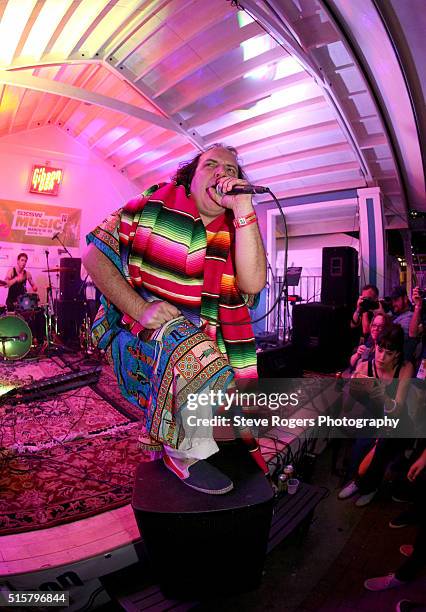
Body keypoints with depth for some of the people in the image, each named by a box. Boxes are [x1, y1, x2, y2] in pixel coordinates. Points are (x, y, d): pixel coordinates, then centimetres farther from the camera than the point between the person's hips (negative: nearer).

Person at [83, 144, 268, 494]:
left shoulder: (237, 229, 9)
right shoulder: (151, 208, 2)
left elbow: (253, 283, -10)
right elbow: (94, 255, -2)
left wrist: (243, 209, -14)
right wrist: (139, 307, -17)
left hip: (212, 341, 4)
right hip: (147, 333, -4)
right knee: (197, 357, -32)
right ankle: (186, 454, -8)